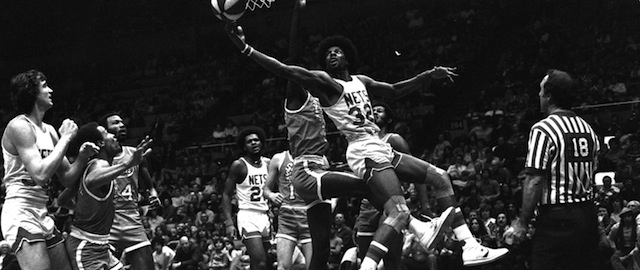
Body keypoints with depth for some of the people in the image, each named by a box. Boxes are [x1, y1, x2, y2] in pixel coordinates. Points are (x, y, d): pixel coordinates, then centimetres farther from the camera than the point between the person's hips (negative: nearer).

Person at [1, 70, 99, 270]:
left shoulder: (49, 131, 14)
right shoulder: (19, 126, -12)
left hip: (42, 214, 9)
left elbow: (67, 179, 16)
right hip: (21, 214, -9)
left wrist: (82, 157, -3)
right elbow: (40, 174, -23)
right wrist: (66, 138, -14)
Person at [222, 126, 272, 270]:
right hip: (248, 216, -6)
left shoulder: (268, 164, 10)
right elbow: (227, 195, -4)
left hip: (265, 217, 6)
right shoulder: (239, 165, -5)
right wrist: (229, 223, -13)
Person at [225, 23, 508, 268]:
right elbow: (286, 70, -18)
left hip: (381, 149, 9)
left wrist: (429, 75, 22)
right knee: (399, 211, -27)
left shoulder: (361, 81, 19)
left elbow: (395, 89, 31)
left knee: (440, 177, 13)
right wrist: (246, 49, -29)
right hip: (366, 153, -9)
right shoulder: (325, 82, -6)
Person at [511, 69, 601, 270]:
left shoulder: (542, 130, -12)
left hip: (556, 217, -7)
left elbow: (535, 181, -16)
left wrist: (522, 223, -10)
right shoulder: (587, 129, 12)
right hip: (587, 214, 7)